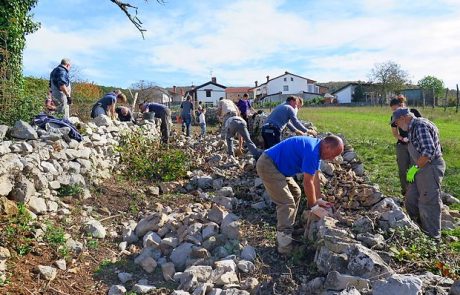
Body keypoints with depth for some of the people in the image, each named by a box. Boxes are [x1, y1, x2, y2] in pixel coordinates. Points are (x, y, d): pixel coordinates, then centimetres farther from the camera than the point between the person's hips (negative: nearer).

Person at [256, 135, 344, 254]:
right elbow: (308, 182, -20)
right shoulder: (311, 151, -24)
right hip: (267, 166, -11)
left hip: (276, 167, 11)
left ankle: (288, 229, 24)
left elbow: (315, 177, 13)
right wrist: (313, 205, -8)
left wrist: (318, 199, 12)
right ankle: (285, 246, -10)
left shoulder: (316, 149, 8)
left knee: (295, 193, 17)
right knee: (287, 203, -14)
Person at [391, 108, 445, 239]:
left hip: (431, 168, -10)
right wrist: (415, 167, 11)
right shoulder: (413, 127, 12)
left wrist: (416, 168, -19)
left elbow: (428, 151, -28)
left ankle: (433, 237, 11)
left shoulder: (421, 126, -20)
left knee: (428, 204, -2)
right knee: (410, 201, 17)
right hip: (421, 168, 10)